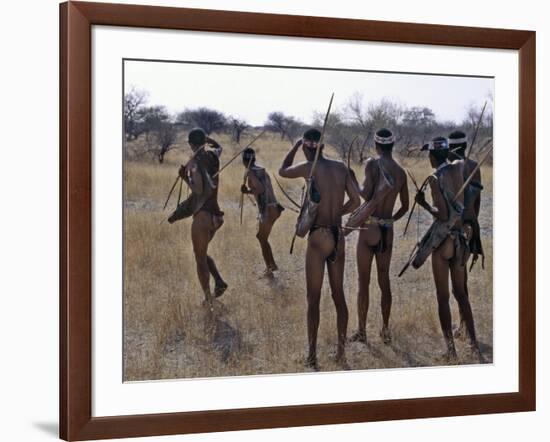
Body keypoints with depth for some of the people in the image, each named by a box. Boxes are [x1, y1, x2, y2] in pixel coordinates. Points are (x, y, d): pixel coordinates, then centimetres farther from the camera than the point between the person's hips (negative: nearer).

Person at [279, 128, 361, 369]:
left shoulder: (309, 167, -10)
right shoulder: (340, 167, 4)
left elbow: (282, 171, 9)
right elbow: (355, 200, 7)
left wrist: (296, 145, 17)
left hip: (318, 236, -5)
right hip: (338, 236, 5)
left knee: (313, 299, 2)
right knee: (338, 295, 13)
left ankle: (312, 356, 5)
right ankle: (341, 351, 20)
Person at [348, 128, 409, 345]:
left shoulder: (372, 164, -10)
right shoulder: (401, 172, 6)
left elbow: (366, 194, -21)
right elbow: (405, 206, 15)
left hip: (369, 227, -4)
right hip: (388, 231, 4)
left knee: (364, 281, 3)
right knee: (384, 280, 14)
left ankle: (362, 330, 7)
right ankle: (385, 330, 20)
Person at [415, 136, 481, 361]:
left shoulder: (435, 178, -14)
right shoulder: (458, 168, 2)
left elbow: (444, 215, -18)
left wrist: (423, 203, -6)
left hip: (443, 239, -6)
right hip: (460, 238, 6)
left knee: (443, 297, 2)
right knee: (460, 293, 15)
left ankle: (451, 350, 3)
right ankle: (474, 344, 15)